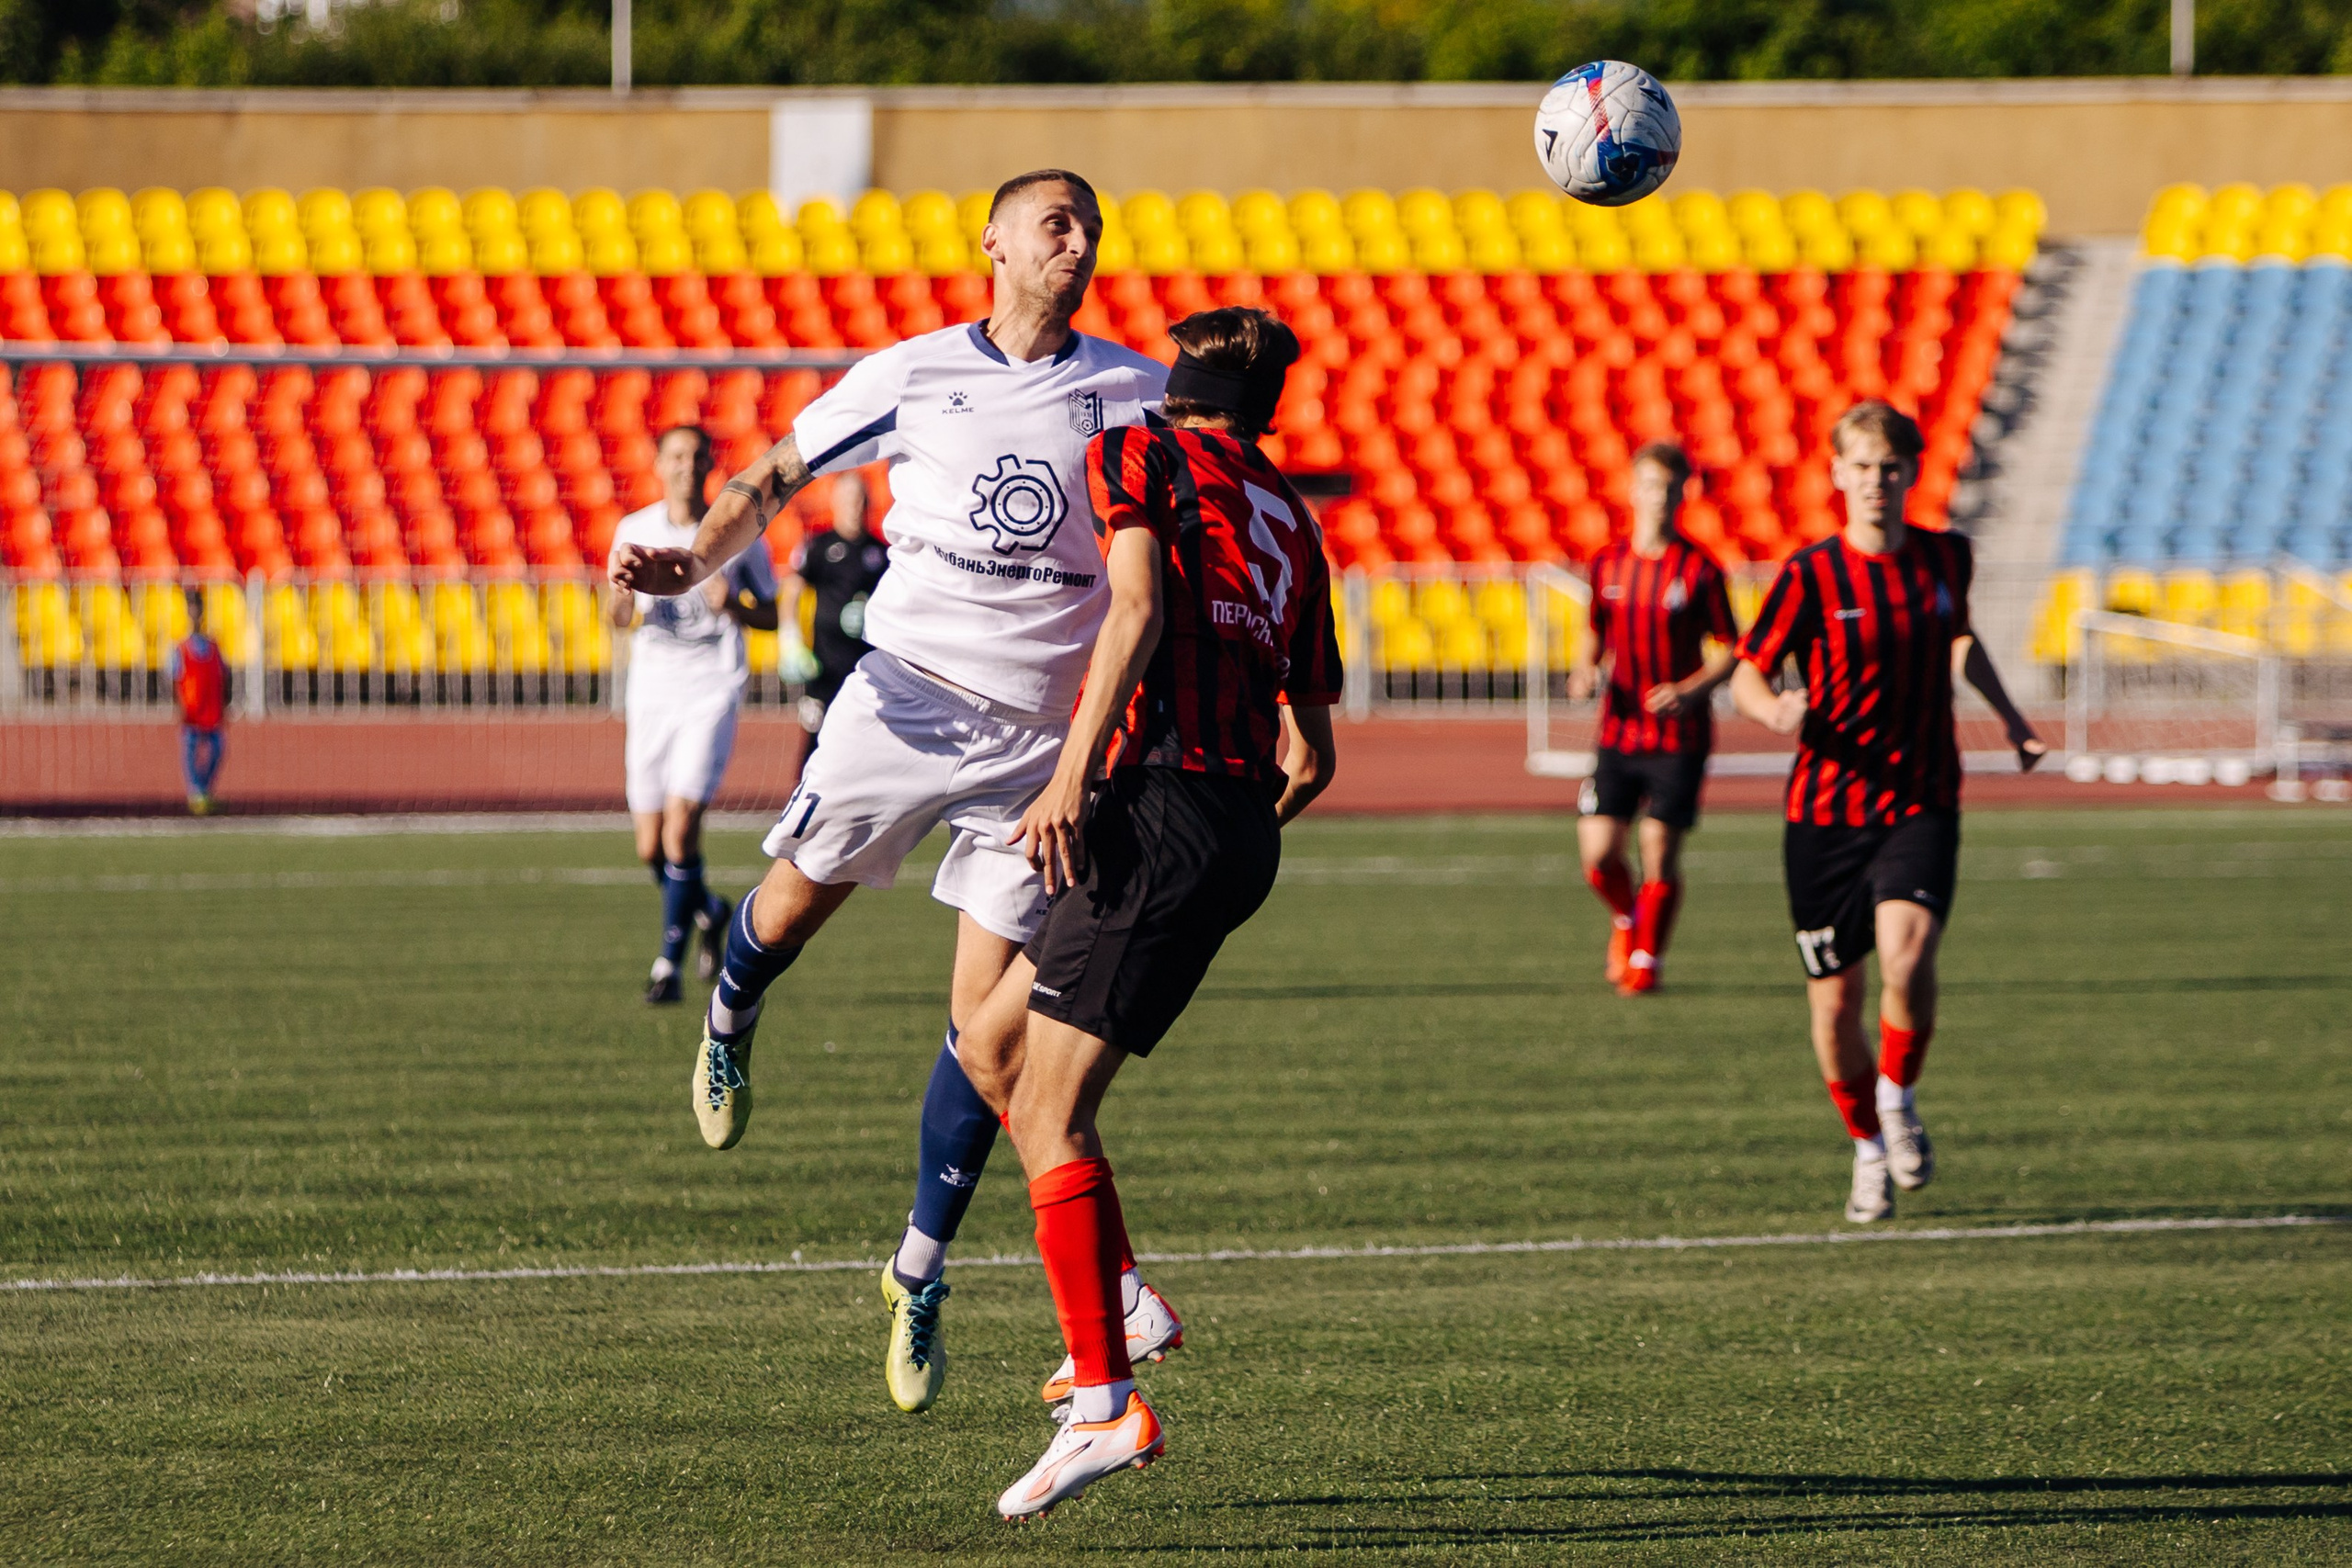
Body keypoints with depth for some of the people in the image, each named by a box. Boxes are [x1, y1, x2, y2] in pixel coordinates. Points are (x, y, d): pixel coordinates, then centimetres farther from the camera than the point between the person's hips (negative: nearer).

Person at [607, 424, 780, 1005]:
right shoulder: (634, 531, 6)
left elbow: (770, 615, 8)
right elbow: (619, 618, 5)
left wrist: (734, 605, -14)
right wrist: (625, 585, -18)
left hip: (712, 689, -3)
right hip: (651, 689, 3)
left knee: (681, 824, -18)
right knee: (650, 846, 5)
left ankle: (669, 963, -10)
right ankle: (709, 910, 36)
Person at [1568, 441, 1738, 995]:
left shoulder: (1699, 569, -6)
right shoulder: (1608, 563, 5)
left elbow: (1728, 652, -3)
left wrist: (1689, 691, -19)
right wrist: (1588, 669, -2)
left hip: (1679, 736, -3)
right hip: (1619, 731, 3)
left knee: (1660, 853, -5)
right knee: (1598, 855, -4)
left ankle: (1647, 956, 14)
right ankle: (1626, 921, 27)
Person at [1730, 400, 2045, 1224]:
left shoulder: (1945, 559, 4)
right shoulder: (1809, 576, -7)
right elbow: (1747, 673, -3)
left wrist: (2008, 715, 19)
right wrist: (1776, 710, -24)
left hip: (1921, 804, 1)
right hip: (1825, 808, -1)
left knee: (1906, 957, -25)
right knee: (1834, 1002, 3)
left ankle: (1899, 1098, 2)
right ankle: (1869, 1147, 28)